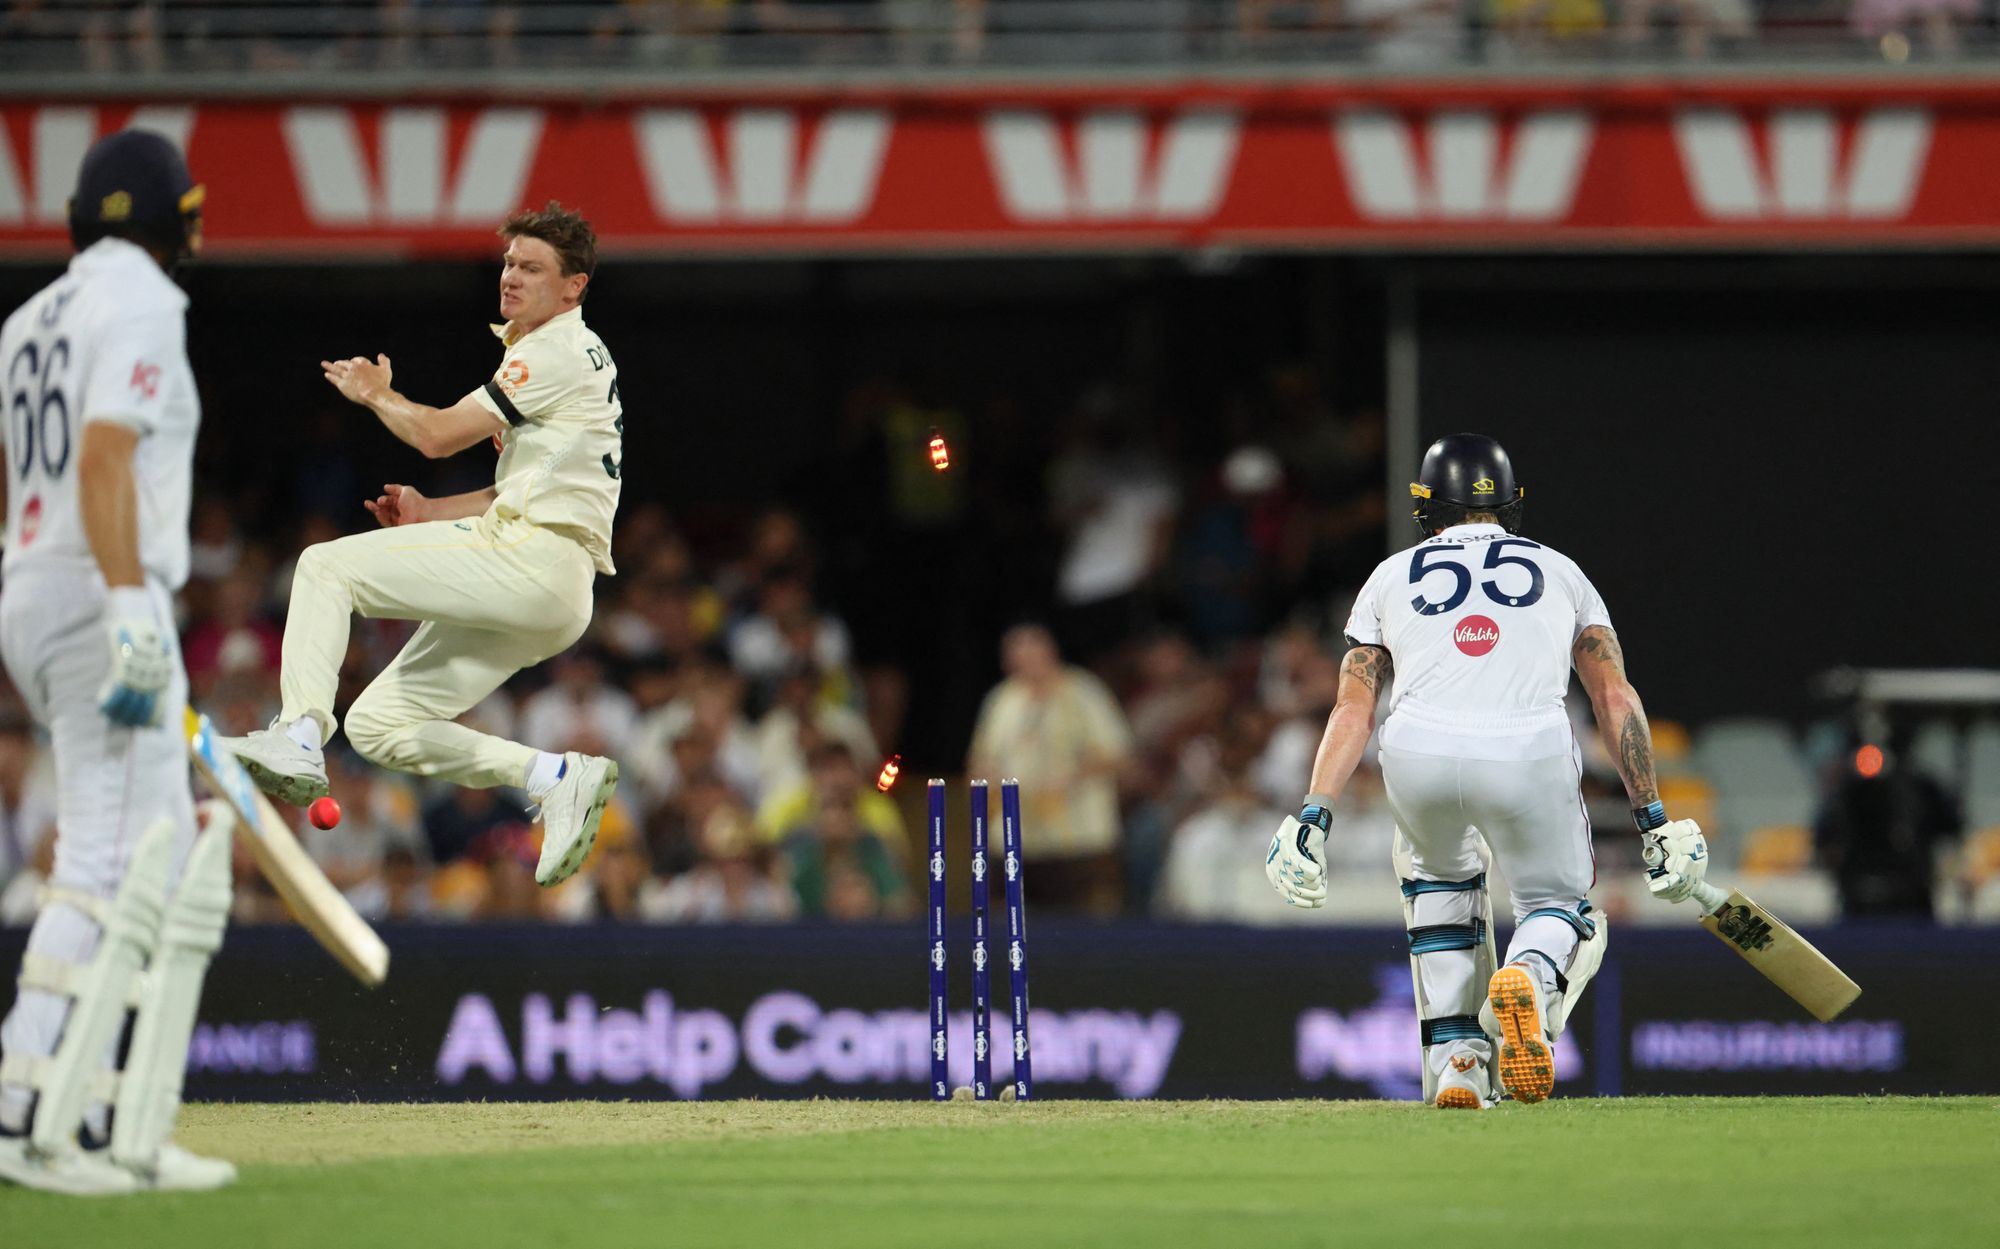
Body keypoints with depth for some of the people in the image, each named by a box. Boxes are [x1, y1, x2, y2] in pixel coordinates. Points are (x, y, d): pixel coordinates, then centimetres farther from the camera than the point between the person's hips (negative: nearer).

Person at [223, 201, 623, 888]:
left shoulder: (556, 353, -8)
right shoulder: (578, 357, 25)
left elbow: (437, 434, -10)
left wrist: (375, 393, 9)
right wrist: (429, 513, 17)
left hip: (528, 559, -10)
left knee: (326, 566, -11)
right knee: (378, 726, 8)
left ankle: (300, 737, -23)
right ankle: (559, 777, 5)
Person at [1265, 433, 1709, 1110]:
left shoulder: (1393, 577, 27)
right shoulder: (1559, 573, 27)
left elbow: (1352, 708, 17)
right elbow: (1616, 697, 19)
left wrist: (1313, 816, 12)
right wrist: (1652, 819, 19)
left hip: (1418, 751, 1)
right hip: (1529, 751, -1)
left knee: (1441, 876, 33)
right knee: (1559, 908, 21)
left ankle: (1456, 1056, 19)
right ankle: (1533, 978, -16)